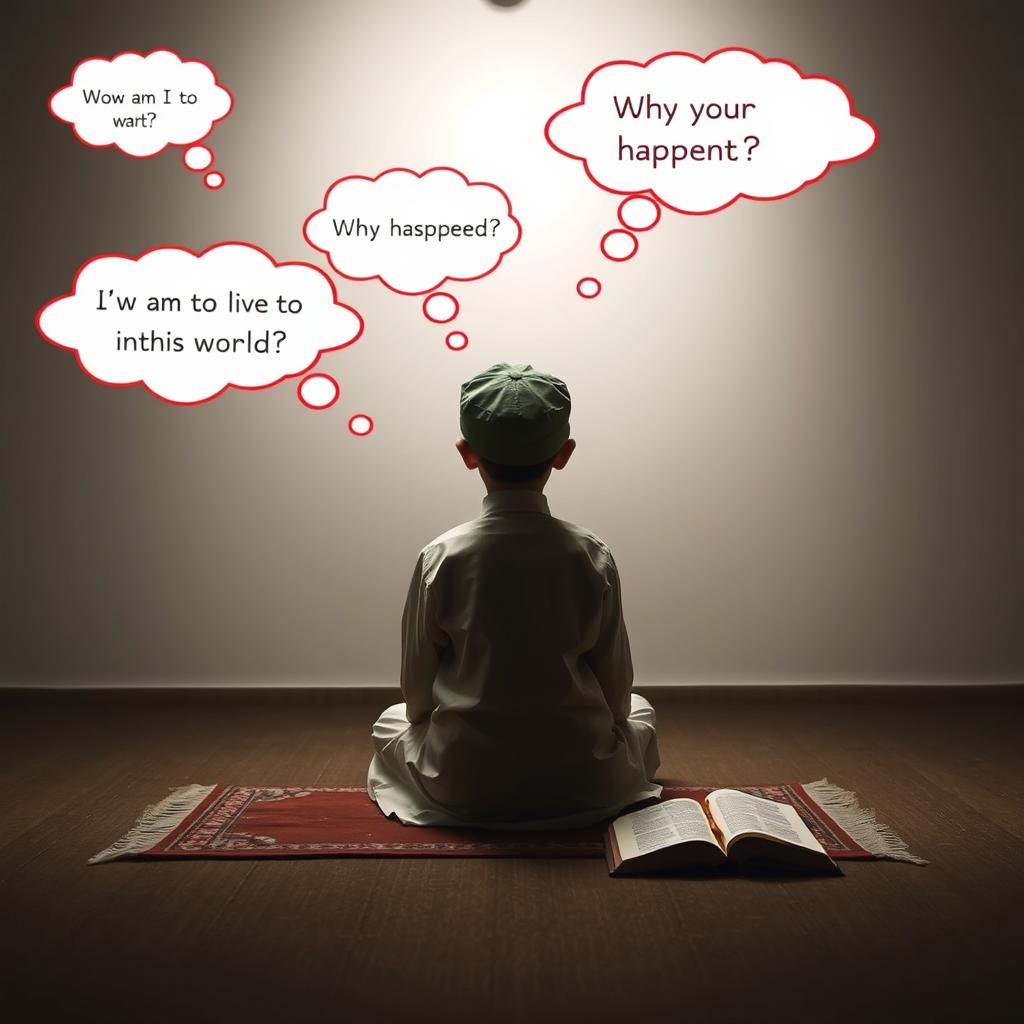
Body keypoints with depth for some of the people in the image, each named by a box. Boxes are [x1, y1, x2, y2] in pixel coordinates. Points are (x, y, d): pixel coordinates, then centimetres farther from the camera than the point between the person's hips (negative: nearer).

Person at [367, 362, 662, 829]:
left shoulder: (440, 558, -15)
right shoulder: (593, 557, -13)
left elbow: (416, 690, -5)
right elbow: (616, 689, -4)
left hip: (463, 787, -2)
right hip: (579, 783, 2)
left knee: (391, 721, 30)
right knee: (639, 710, 33)